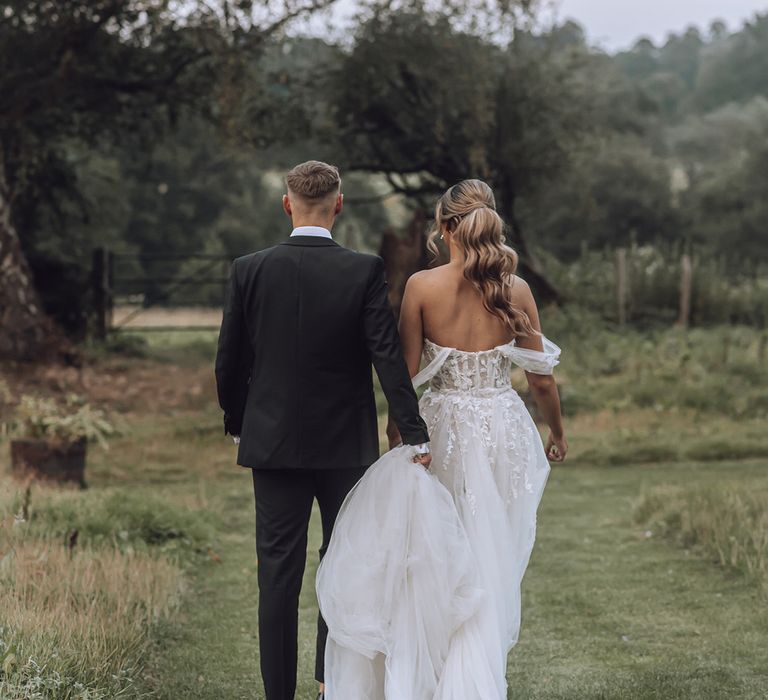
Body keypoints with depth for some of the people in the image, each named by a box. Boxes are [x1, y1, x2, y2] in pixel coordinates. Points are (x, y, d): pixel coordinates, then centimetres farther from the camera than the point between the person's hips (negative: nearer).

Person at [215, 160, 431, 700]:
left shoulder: (249, 270, -5)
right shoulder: (364, 271, -9)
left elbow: (229, 361, 1)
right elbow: (388, 356, -11)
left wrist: (237, 422, 17)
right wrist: (416, 435, -6)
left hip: (273, 442, 1)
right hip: (346, 445, -1)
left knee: (278, 574, 6)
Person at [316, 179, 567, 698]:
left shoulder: (422, 286, -8)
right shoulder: (516, 289, -3)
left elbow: (406, 375, -5)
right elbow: (542, 379, 1)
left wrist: (396, 435, 8)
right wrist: (557, 432, 18)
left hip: (443, 428, -1)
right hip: (504, 431, 1)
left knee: (437, 559, 12)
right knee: (492, 562, 9)